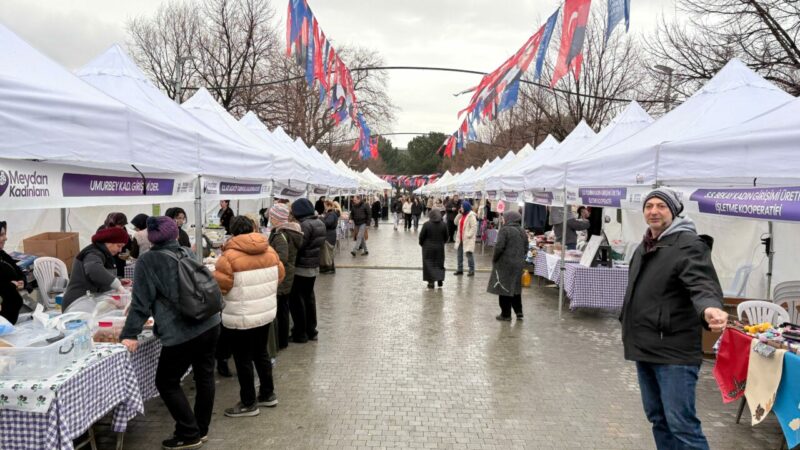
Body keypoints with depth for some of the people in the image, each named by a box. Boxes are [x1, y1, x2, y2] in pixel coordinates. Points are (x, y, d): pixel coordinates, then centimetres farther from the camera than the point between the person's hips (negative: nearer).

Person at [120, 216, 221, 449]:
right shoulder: (187, 252, 11)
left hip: (182, 332, -7)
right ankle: (201, 430, 29)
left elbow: (141, 301, -8)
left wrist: (129, 334, -5)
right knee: (204, 376, 16)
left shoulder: (147, 261, -5)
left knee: (166, 382, 9)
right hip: (210, 324, 7)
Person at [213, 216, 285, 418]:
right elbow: (280, 275, 10)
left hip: (241, 317, -6)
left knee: (243, 359, 7)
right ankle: (268, 394, 32)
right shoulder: (269, 250, 0)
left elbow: (219, 286, -16)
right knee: (261, 352, 21)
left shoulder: (229, 256, -18)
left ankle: (249, 404, 18)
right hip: (266, 312, 7)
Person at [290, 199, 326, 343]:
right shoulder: (319, 222, 8)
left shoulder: (305, 225, -21)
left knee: (297, 299, 1)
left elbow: (297, 247, -22)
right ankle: (311, 330, 25)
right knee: (309, 296, 18)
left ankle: (300, 333, 6)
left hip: (301, 268, -9)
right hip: (314, 266, 9)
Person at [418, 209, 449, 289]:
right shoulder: (443, 225, -3)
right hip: (440, 248, 3)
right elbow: (446, 237, 4)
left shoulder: (426, 224, -13)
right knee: (439, 264, 16)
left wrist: (421, 244, 10)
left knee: (429, 264, 6)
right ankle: (440, 279, 9)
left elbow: (421, 236, -8)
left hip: (428, 248, -3)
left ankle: (431, 282, 4)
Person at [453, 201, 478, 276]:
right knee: (459, 254, 14)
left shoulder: (471, 215, -14)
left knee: (469, 253, -8)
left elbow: (474, 227, -19)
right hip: (460, 238, 9)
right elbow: (455, 222, 8)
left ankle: (472, 270, 0)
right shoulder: (462, 215, 12)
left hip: (467, 239, -9)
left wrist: (469, 235, -21)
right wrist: (459, 214, 0)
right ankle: (460, 269, 24)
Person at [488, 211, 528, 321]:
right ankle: (519, 313, 17)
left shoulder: (505, 230, -14)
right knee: (515, 288, 17)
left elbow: (499, 247, -19)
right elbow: (526, 249, 11)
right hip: (518, 264, 7)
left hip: (505, 264, -7)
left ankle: (506, 314, 8)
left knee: (504, 288, 3)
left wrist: (494, 259, -6)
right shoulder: (523, 232, 8)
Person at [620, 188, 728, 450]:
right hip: (645, 347, 8)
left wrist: (710, 309, -50)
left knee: (681, 423, -6)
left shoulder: (689, 245, -13)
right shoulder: (644, 247, 14)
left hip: (674, 351, -8)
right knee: (657, 418, 18)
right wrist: (629, 328, 26)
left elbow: (702, 284, -29)